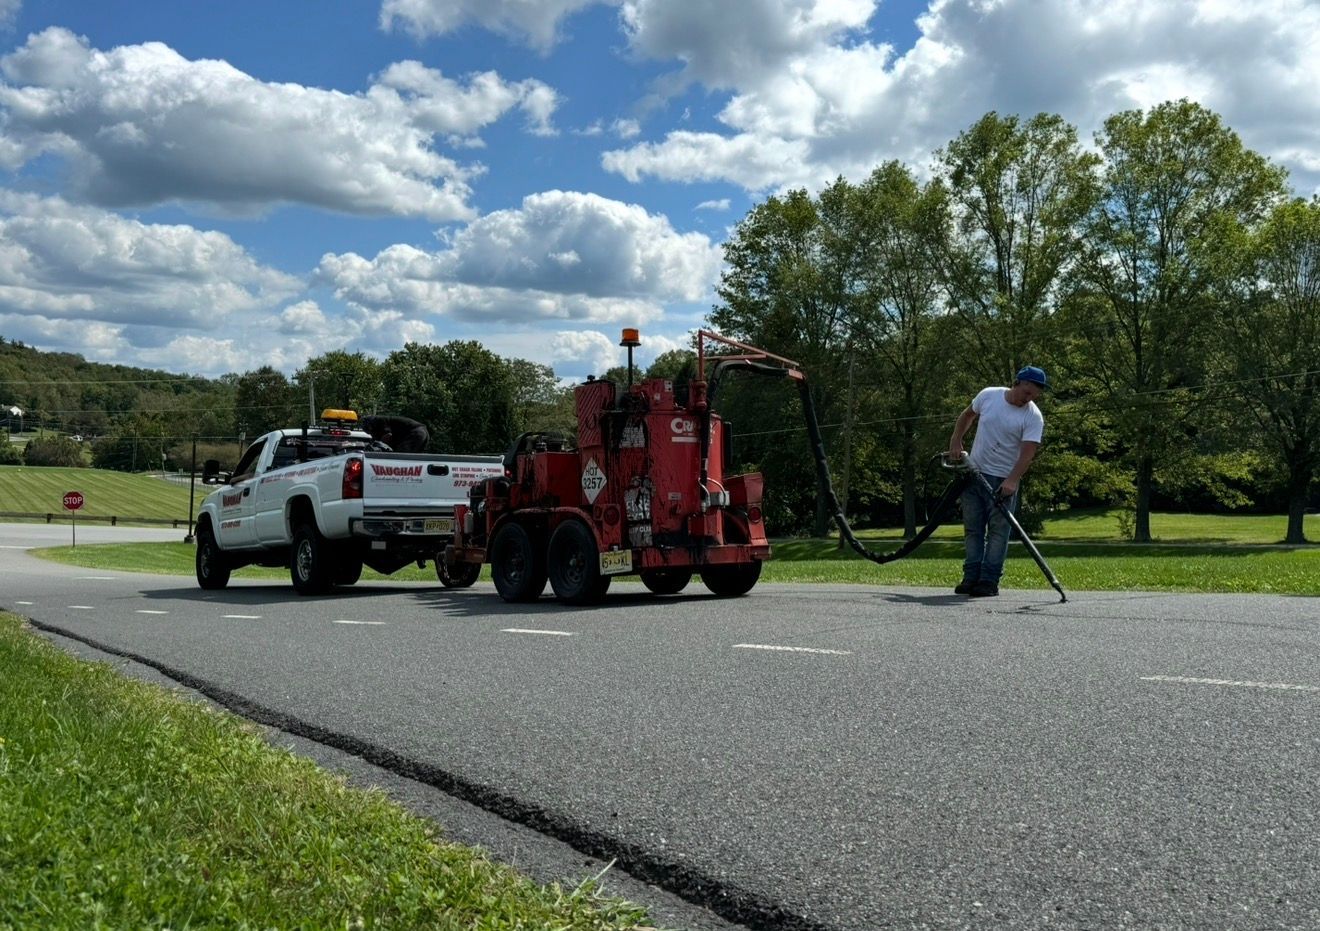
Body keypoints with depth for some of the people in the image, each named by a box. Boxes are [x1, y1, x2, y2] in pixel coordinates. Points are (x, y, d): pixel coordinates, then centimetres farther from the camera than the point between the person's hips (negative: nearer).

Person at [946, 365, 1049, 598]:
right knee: (972, 528, 8)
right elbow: (968, 415, 16)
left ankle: (989, 581, -1)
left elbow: (1028, 453, -21)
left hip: (1003, 480, -4)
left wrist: (1012, 480, -33)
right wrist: (955, 442, 9)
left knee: (998, 531, -4)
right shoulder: (988, 395, -3)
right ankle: (971, 577, 15)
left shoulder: (1033, 417, -13)